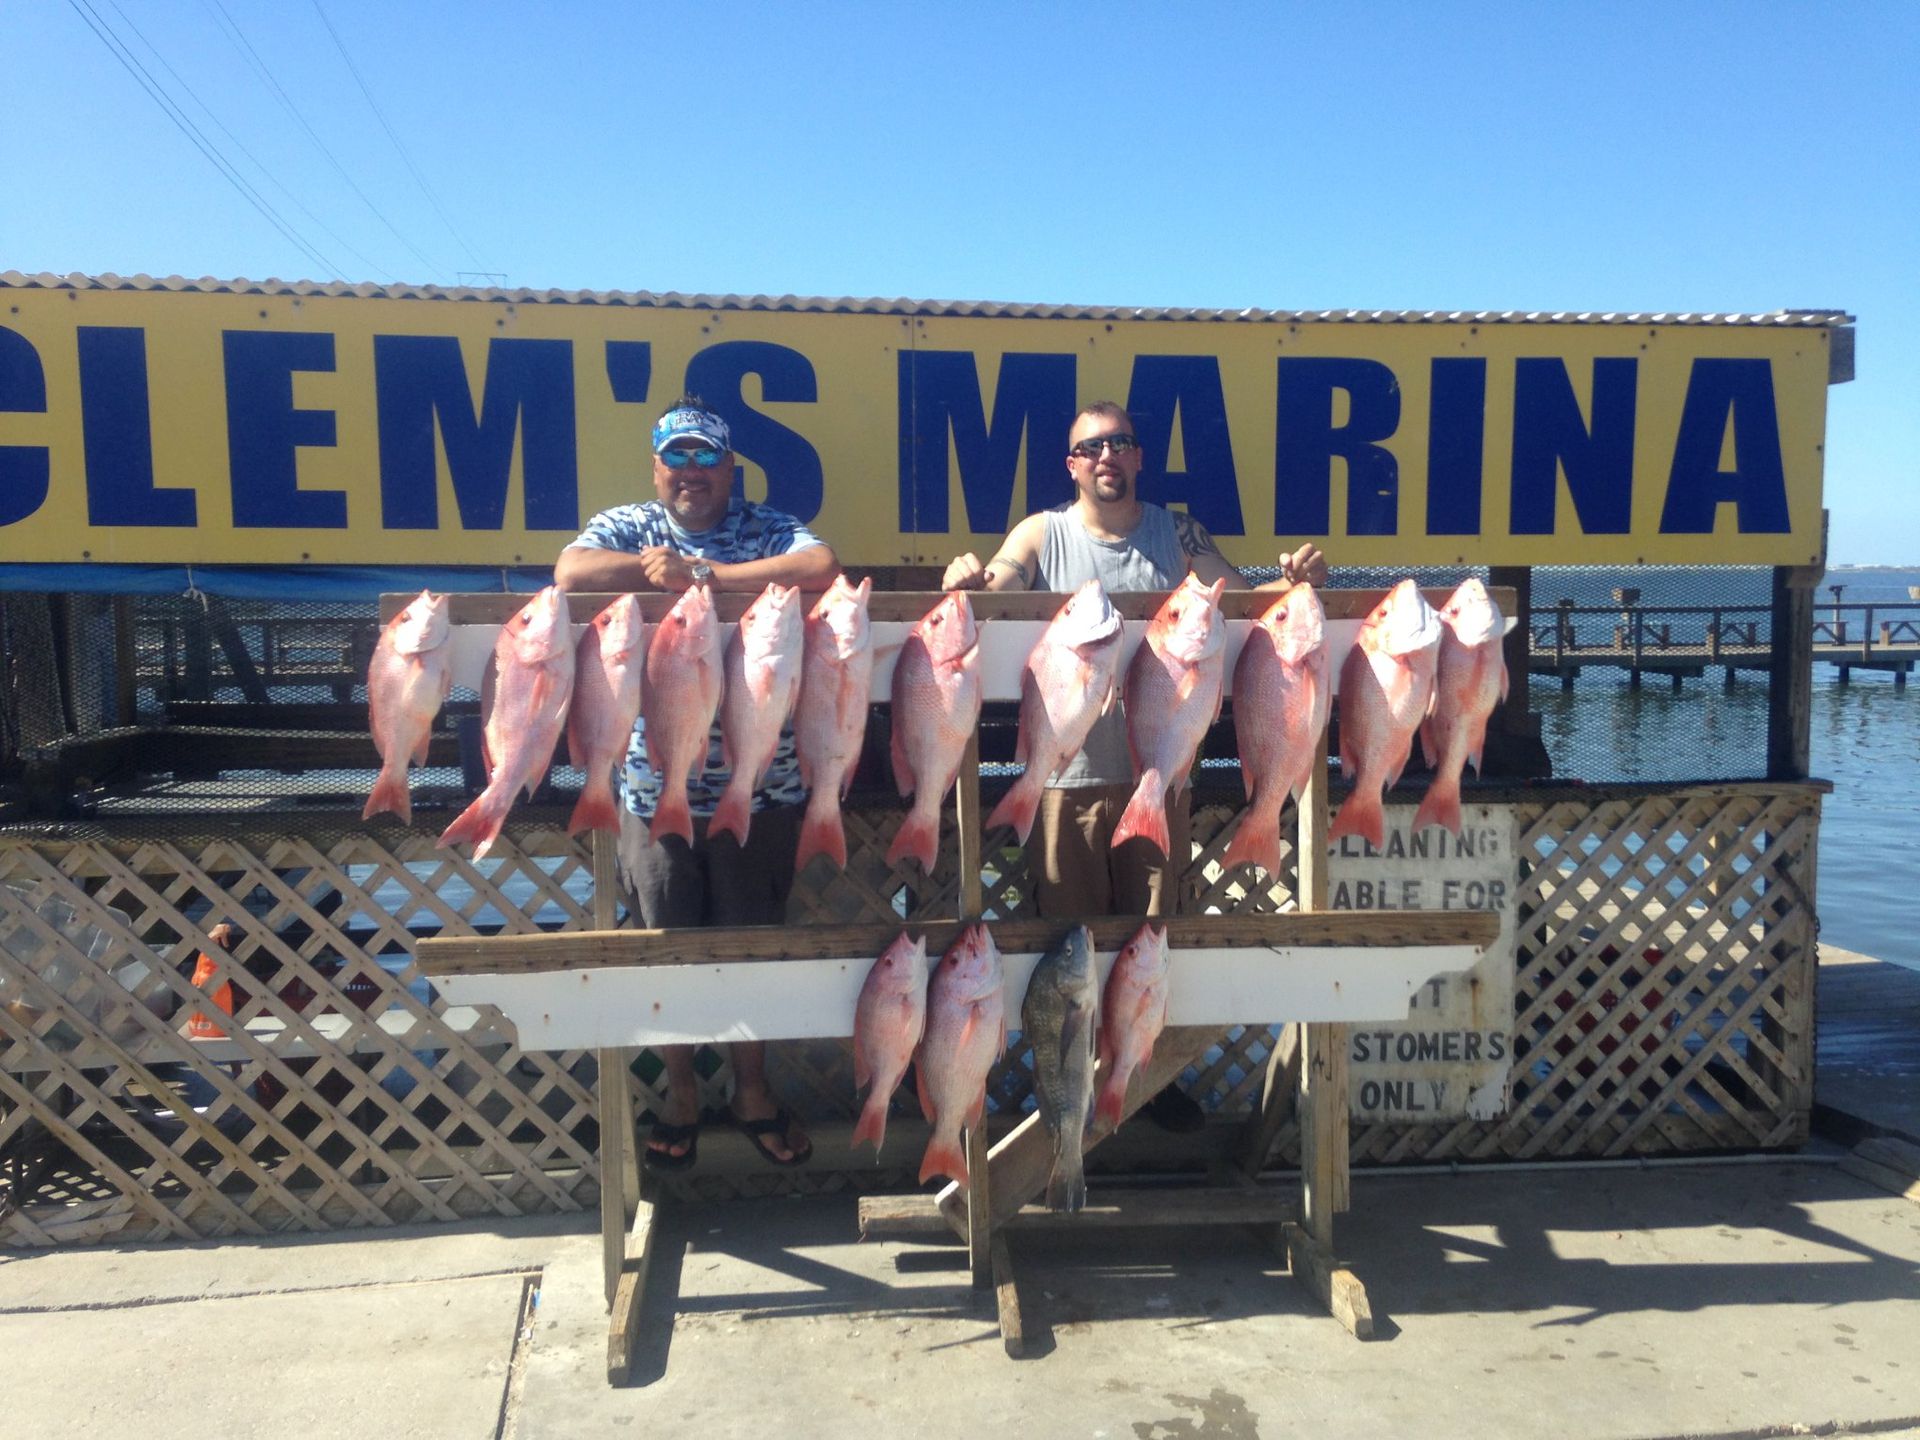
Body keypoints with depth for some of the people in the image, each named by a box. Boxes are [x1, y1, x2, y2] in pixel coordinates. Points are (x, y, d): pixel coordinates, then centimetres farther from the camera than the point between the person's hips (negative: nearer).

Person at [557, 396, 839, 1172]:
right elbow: (571, 572, -14)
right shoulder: (627, 526, 6)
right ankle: (679, 1096, 31)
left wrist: (707, 573, -19)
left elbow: (823, 569, -19)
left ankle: (752, 1091, 32)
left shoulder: (770, 529, 3)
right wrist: (667, 572, -13)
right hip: (656, 787, 1)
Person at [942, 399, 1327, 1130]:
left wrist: (1292, 580, -19)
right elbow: (986, 597, -9)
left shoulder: (1176, 533, 7)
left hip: (1158, 772, 1)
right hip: (1069, 775, -1)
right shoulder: (1042, 534, 3)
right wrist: (965, 579, -32)